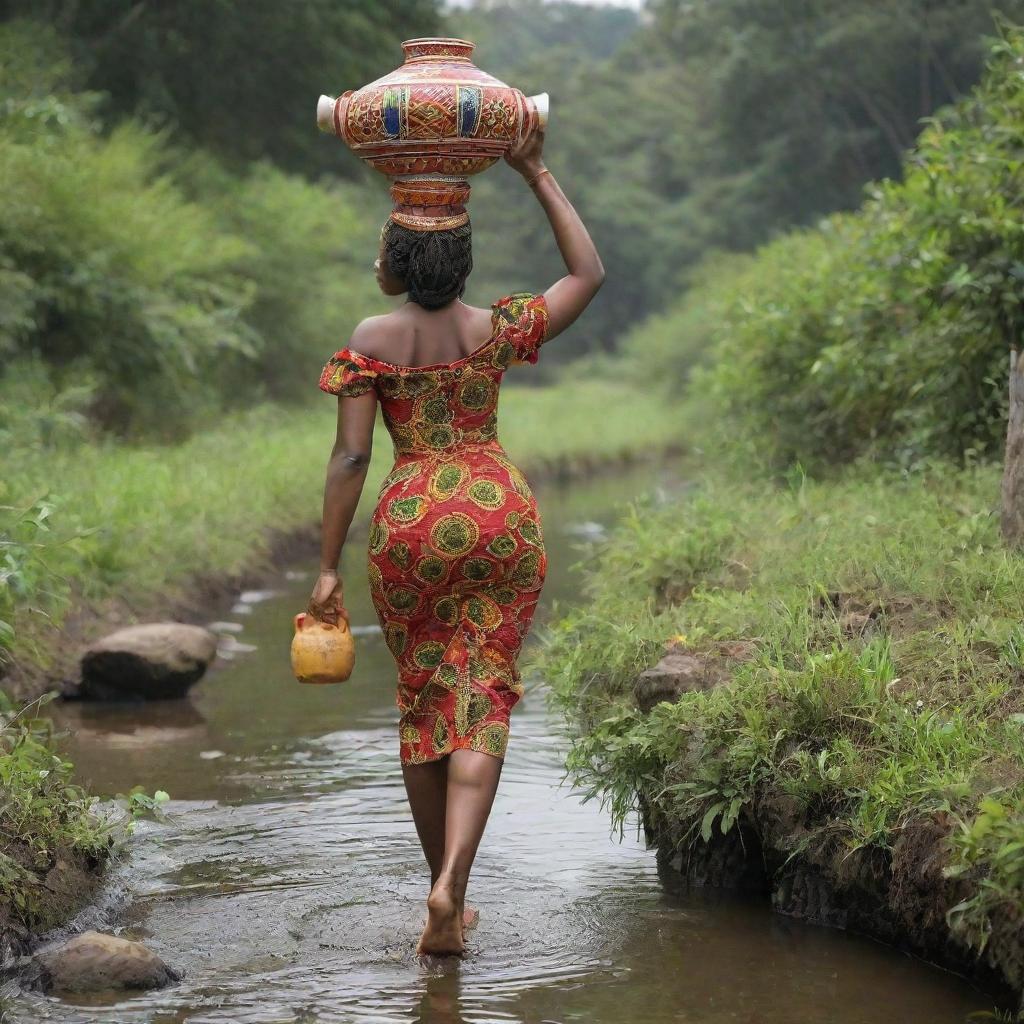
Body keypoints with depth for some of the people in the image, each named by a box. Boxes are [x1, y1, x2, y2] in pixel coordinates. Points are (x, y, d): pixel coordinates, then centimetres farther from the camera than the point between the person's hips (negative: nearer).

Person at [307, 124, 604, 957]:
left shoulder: (371, 342, -4)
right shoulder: (496, 330, 2)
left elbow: (350, 458, -8)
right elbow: (589, 274, 15)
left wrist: (328, 569, -3)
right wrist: (539, 177, 17)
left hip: (411, 528, -1)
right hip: (503, 518, 1)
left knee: (423, 701, 14)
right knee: (483, 704, 0)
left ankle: (444, 891, 21)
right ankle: (451, 887, -18)